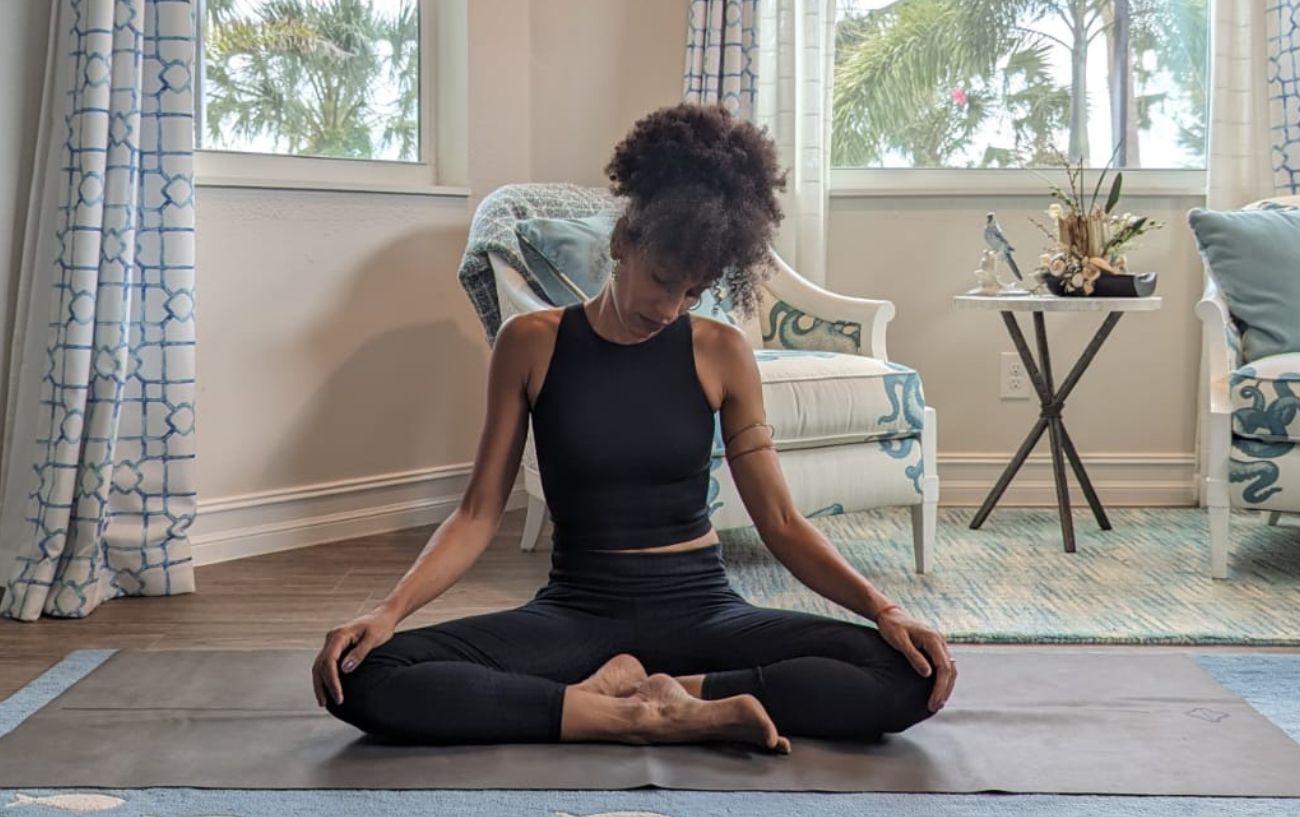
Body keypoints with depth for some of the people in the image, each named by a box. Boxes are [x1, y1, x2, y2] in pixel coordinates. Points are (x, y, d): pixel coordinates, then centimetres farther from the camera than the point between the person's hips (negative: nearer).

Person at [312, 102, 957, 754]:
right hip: (577, 611, 0)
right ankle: (668, 715, -28)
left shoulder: (721, 353, 0)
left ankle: (653, 695, -21)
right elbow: (479, 512, 0)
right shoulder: (532, 344, -1)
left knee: (907, 677, -26)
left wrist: (881, 608, -14)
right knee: (366, 678, -28)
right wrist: (387, 611, -15)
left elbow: (781, 522, 1)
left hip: (700, 609, 1)